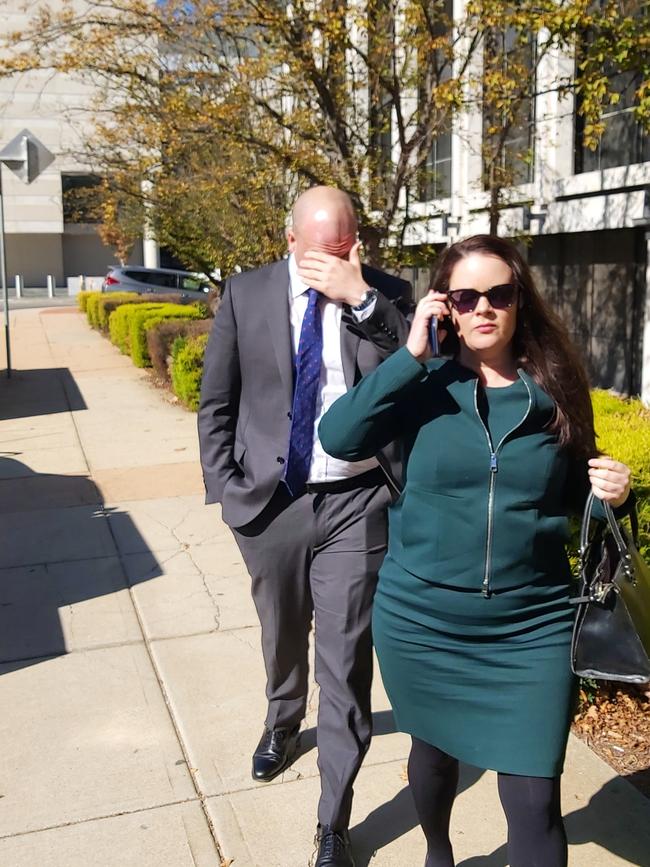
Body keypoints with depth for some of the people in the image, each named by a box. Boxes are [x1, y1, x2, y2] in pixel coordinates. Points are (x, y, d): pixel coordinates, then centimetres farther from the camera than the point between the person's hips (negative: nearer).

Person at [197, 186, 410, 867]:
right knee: (282, 634, 24)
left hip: (355, 504, -2)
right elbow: (215, 405, 6)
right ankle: (283, 723, 57)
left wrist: (361, 297, -22)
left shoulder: (385, 295, -2)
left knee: (345, 661, 1)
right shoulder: (246, 294, 0)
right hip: (270, 500, 2)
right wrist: (226, 489, -2)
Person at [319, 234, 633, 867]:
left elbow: (574, 493, 11)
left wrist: (613, 492, -11)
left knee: (533, 798, 0)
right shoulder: (425, 385, -5)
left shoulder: (556, 388, -2)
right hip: (421, 618, 1)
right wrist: (411, 355, -22)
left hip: (530, 627, 0)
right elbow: (337, 438, -20)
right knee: (433, 749, 22)